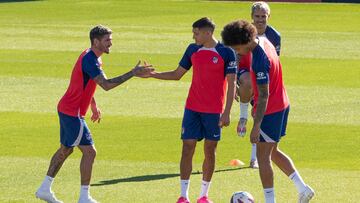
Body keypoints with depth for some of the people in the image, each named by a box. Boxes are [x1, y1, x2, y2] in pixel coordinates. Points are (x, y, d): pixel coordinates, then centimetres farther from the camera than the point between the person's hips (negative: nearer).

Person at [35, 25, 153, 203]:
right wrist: (133, 73, -31)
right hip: (72, 113, -11)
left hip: (65, 109, 11)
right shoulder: (90, 60, -22)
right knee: (89, 151, -8)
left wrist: (93, 106, 24)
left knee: (66, 150, 19)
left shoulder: (90, 57, 11)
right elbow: (106, 85, -32)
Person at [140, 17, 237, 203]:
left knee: (210, 151, 4)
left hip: (214, 111, -3)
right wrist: (152, 74, 3)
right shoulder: (193, 50, 6)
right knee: (187, 148, -3)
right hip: (192, 109, 3)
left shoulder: (226, 52, -7)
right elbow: (177, 74, 15)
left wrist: (227, 112, -11)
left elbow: (231, 84, -6)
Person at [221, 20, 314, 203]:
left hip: (270, 110, -10)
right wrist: (257, 107, 24)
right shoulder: (264, 42, 2)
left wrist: (256, 126, -26)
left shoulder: (260, 60, -28)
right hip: (282, 105, 10)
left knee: (263, 156, -1)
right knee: (273, 152, 19)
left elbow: (264, 95, -27)